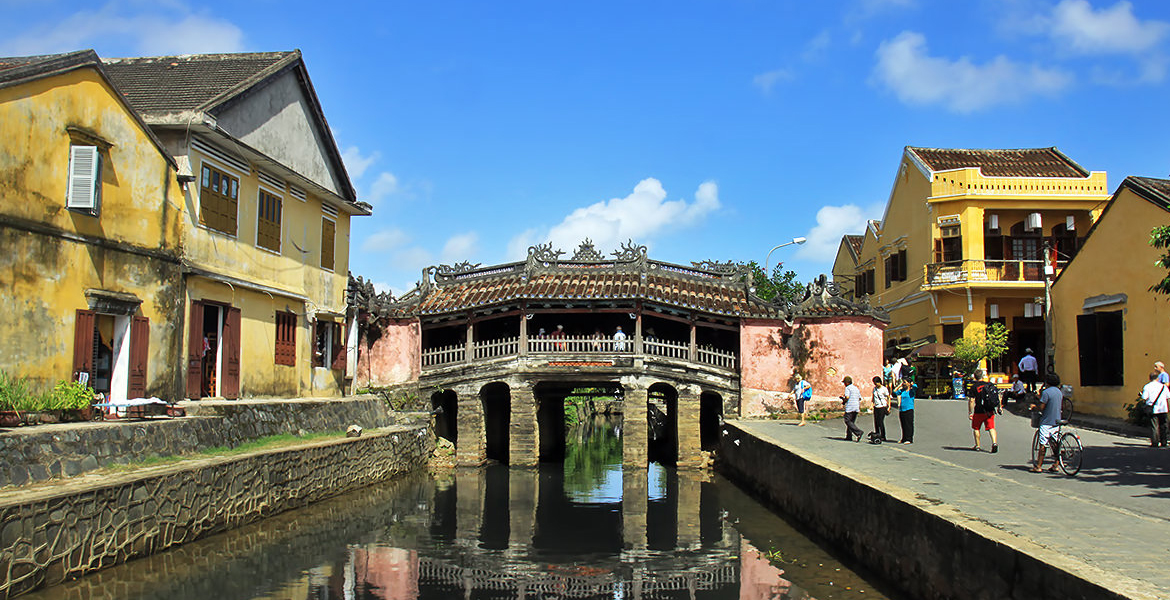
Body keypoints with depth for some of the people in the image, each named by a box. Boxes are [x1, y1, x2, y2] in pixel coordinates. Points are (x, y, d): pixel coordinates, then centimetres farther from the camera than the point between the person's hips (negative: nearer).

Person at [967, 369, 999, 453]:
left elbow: (971, 400, -13)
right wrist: (998, 408, 21)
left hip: (979, 412, -3)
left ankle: (977, 446, 19)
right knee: (991, 428, 5)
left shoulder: (974, 387, -8)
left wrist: (970, 413, -9)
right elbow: (998, 397, 10)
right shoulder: (990, 384, 6)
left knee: (976, 428, 14)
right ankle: (994, 443, -16)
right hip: (990, 411, 3)